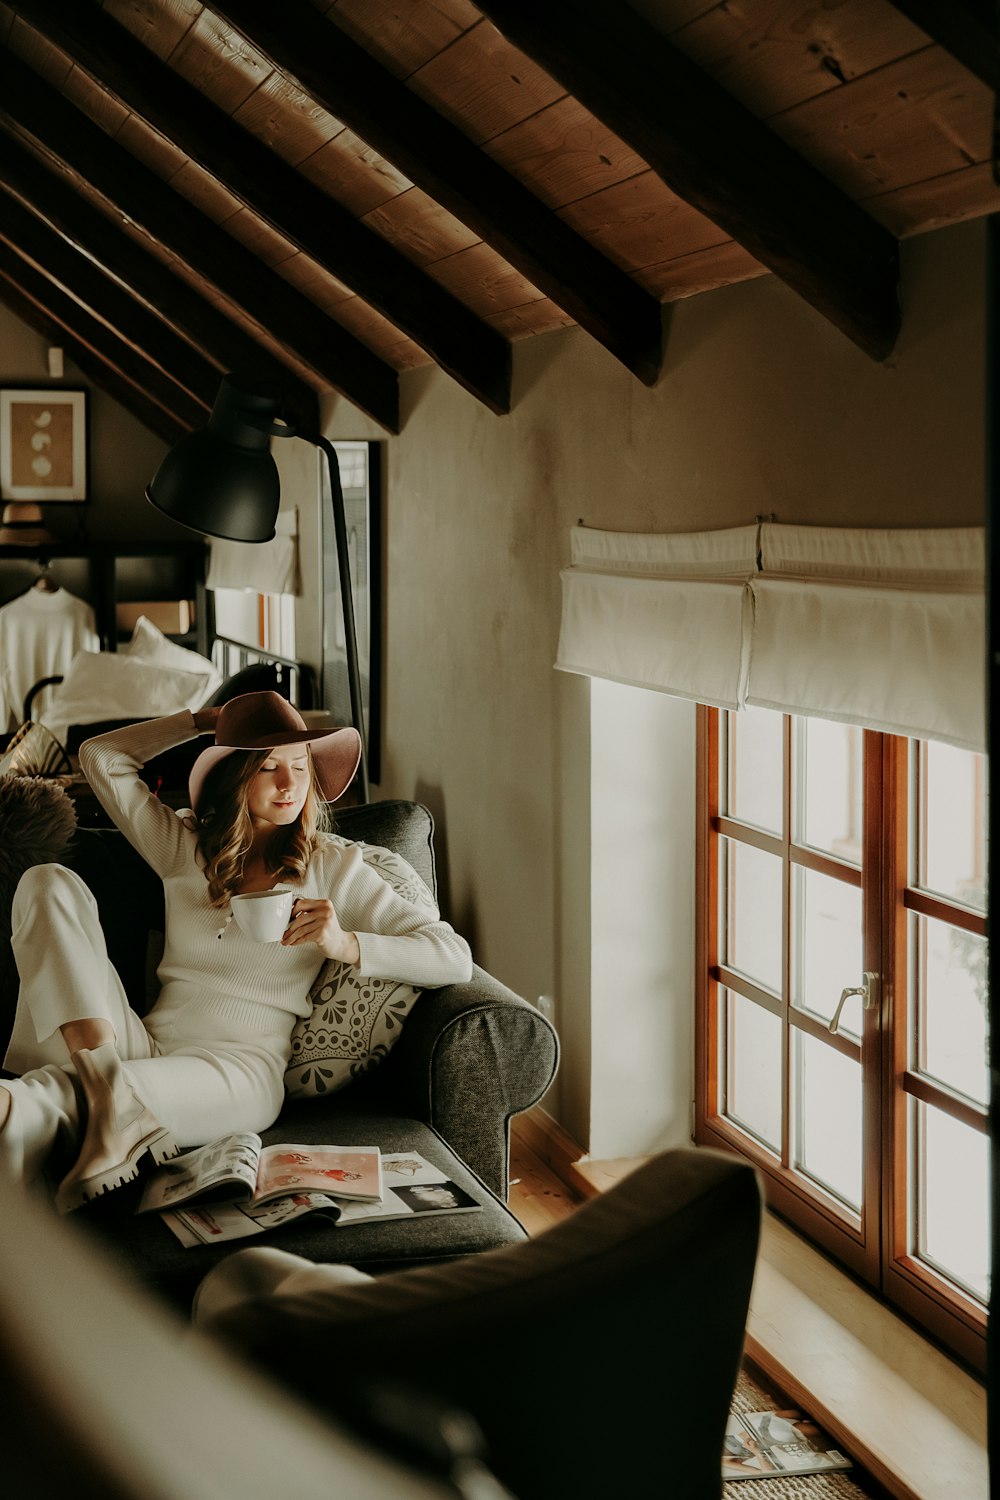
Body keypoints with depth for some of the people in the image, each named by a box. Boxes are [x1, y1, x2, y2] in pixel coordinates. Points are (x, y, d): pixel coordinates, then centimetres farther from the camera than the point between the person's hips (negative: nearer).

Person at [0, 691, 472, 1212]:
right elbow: (100, 757, 24)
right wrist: (204, 719, 25)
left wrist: (345, 944, -15)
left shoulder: (333, 866, 9)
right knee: (50, 882, -14)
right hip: (140, 1045, 3)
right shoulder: (185, 846, 18)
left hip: (241, 1062, -3)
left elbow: (454, 957, 1)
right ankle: (102, 1074, -35)